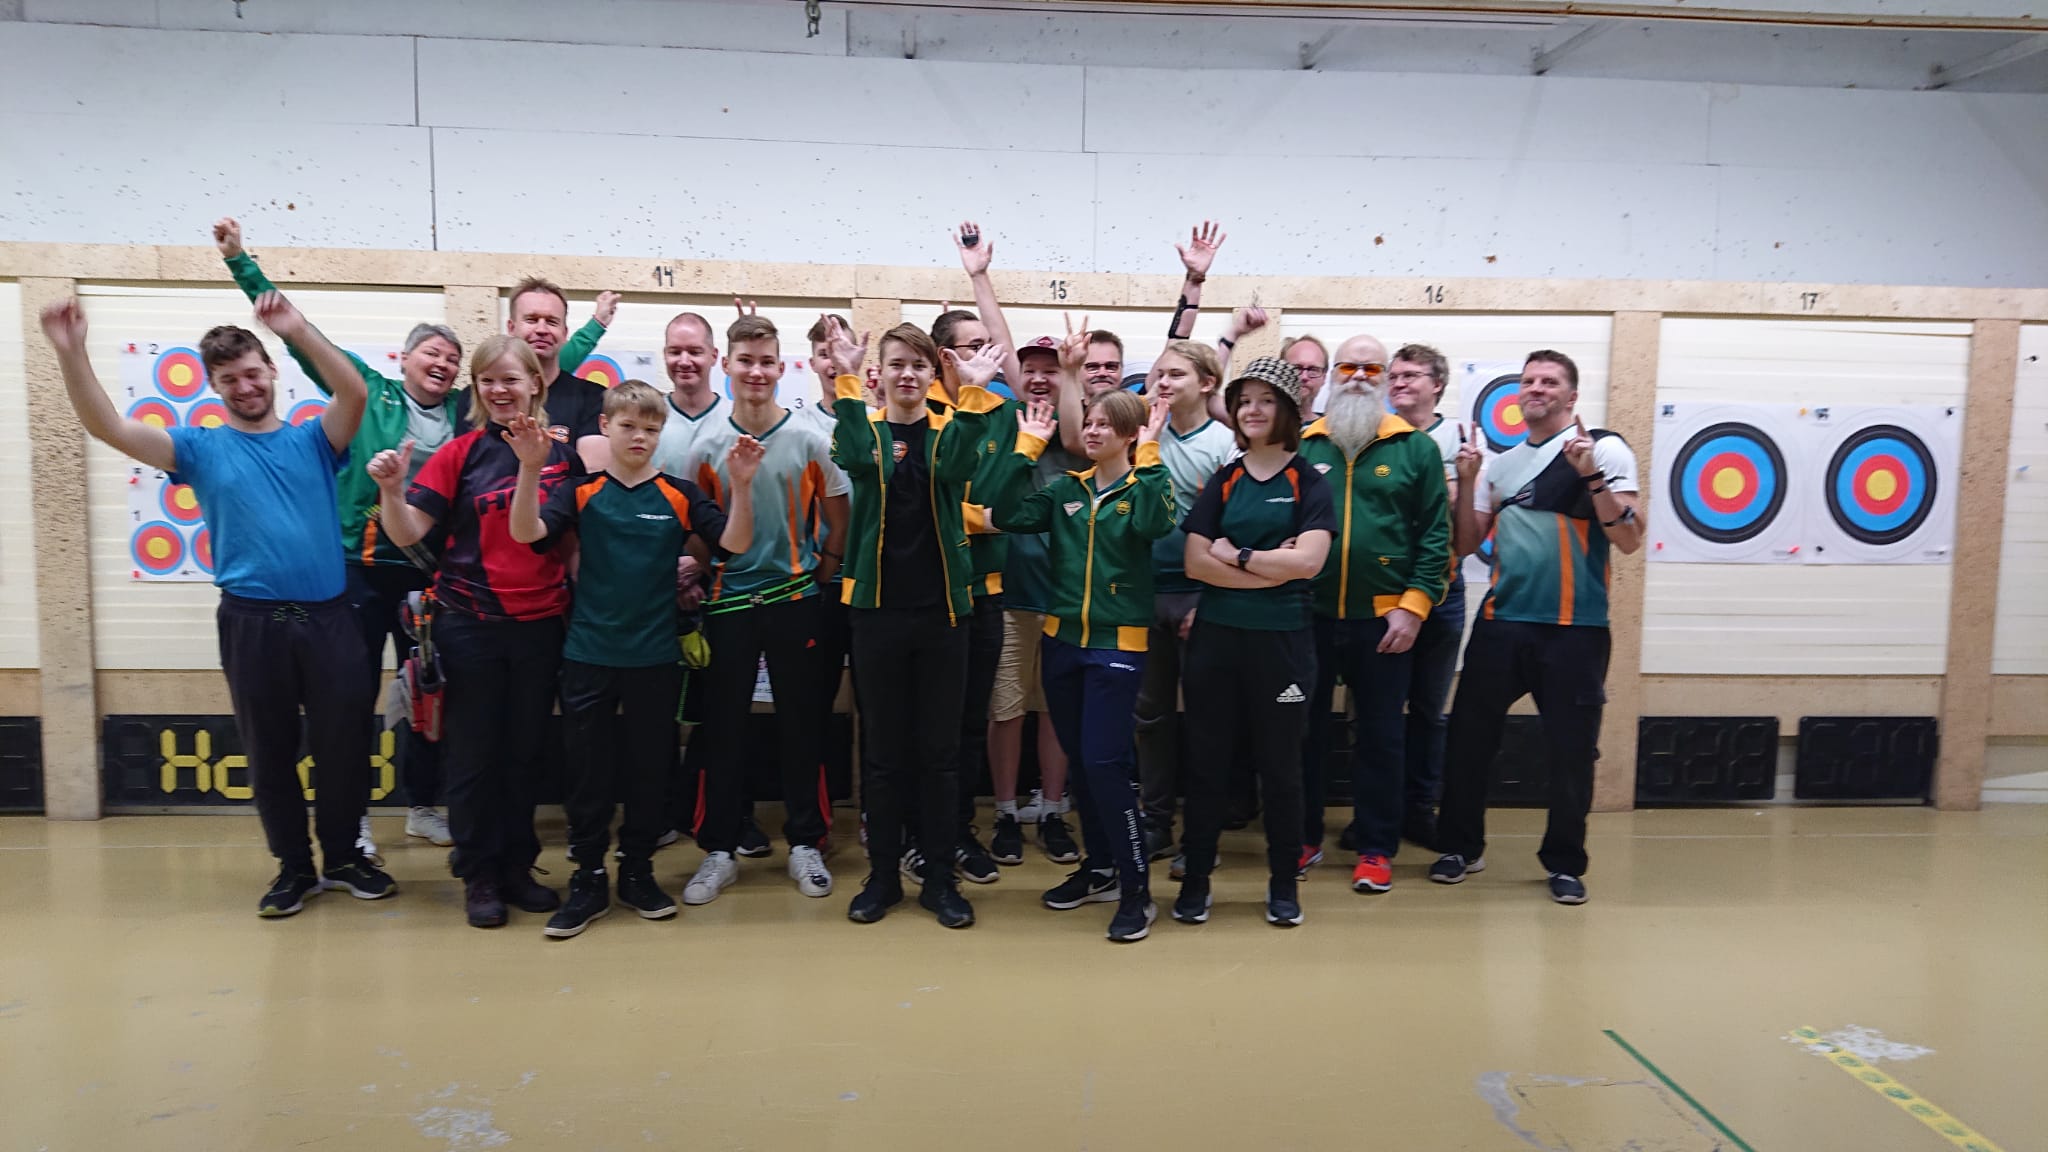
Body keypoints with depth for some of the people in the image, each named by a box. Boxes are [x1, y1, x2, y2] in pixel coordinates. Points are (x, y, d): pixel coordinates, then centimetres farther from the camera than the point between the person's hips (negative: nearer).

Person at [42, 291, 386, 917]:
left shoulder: (312, 439, 6)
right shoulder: (201, 448, 7)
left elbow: (355, 393, -13)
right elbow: (108, 427, -4)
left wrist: (298, 331, -24)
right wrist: (70, 353, -18)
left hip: (328, 617, 0)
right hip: (252, 622, 1)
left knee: (344, 743, 6)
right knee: (270, 750, 10)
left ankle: (343, 857, 24)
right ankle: (294, 867, 24)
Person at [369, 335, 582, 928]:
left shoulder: (564, 452, 1)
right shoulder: (462, 452, -4)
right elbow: (409, 533, -8)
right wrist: (391, 488, -25)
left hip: (541, 624, 2)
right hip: (470, 624, -2)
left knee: (524, 751, 13)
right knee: (474, 752, 8)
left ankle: (517, 867, 27)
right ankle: (478, 875, 22)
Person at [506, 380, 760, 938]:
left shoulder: (680, 495, 2)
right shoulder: (581, 492, 1)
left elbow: (735, 542, -7)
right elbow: (525, 532, -12)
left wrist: (742, 484, -21)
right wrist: (531, 468, -24)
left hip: (656, 658, 1)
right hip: (589, 656, 0)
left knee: (649, 768, 11)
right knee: (588, 770, 7)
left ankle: (638, 872, 27)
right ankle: (588, 880, 21)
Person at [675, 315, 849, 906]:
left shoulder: (810, 441, -2)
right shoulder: (706, 447, 0)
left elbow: (838, 520, 5)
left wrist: (822, 574, -1)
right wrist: (697, 578, -4)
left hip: (796, 597, 0)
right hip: (728, 600, 1)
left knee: (801, 723, 7)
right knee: (722, 725, 6)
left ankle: (805, 842, 21)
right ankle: (719, 849, 19)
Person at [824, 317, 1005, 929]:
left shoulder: (948, 429, 4)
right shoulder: (867, 427, 3)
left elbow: (956, 469, -20)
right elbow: (859, 463, -21)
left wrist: (973, 394, -28)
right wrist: (845, 381, -28)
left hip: (941, 610, 0)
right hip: (877, 609, 0)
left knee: (940, 753, 7)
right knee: (887, 754, 9)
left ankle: (940, 879, 20)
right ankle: (883, 876, 23)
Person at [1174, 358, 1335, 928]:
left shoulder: (1309, 484, 1)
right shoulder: (1221, 482, 8)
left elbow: (1307, 561, -14)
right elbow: (1196, 563, -3)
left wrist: (1235, 554, -8)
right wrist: (1271, 568, -11)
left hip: (1281, 641, -2)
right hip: (1215, 638, 2)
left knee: (1280, 763, 8)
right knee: (1206, 759, 8)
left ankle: (1284, 882, 23)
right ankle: (1196, 877, 20)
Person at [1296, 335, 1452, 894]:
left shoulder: (1417, 448, 3)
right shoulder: (1302, 447, 6)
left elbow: (1435, 534, -1)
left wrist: (1414, 605, -9)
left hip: (1383, 620, -1)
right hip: (1308, 616, 2)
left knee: (1381, 737, 7)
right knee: (1303, 731, 10)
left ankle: (1376, 849, 20)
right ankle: (1303, 838, 25)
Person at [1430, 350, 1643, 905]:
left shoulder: (1604, 449, -1)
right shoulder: (1501, 463, 14)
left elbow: (1629, 541, -9)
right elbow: (1466, 544, 12)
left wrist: (1591, 474, -19)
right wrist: (1466, 481, 0)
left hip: (1574, 630, -4)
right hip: (1501, 623, 4)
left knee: (1571, 752, 5)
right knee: (1467, 738, 7)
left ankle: (1564, 862, 23)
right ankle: (1460, 846, 24)